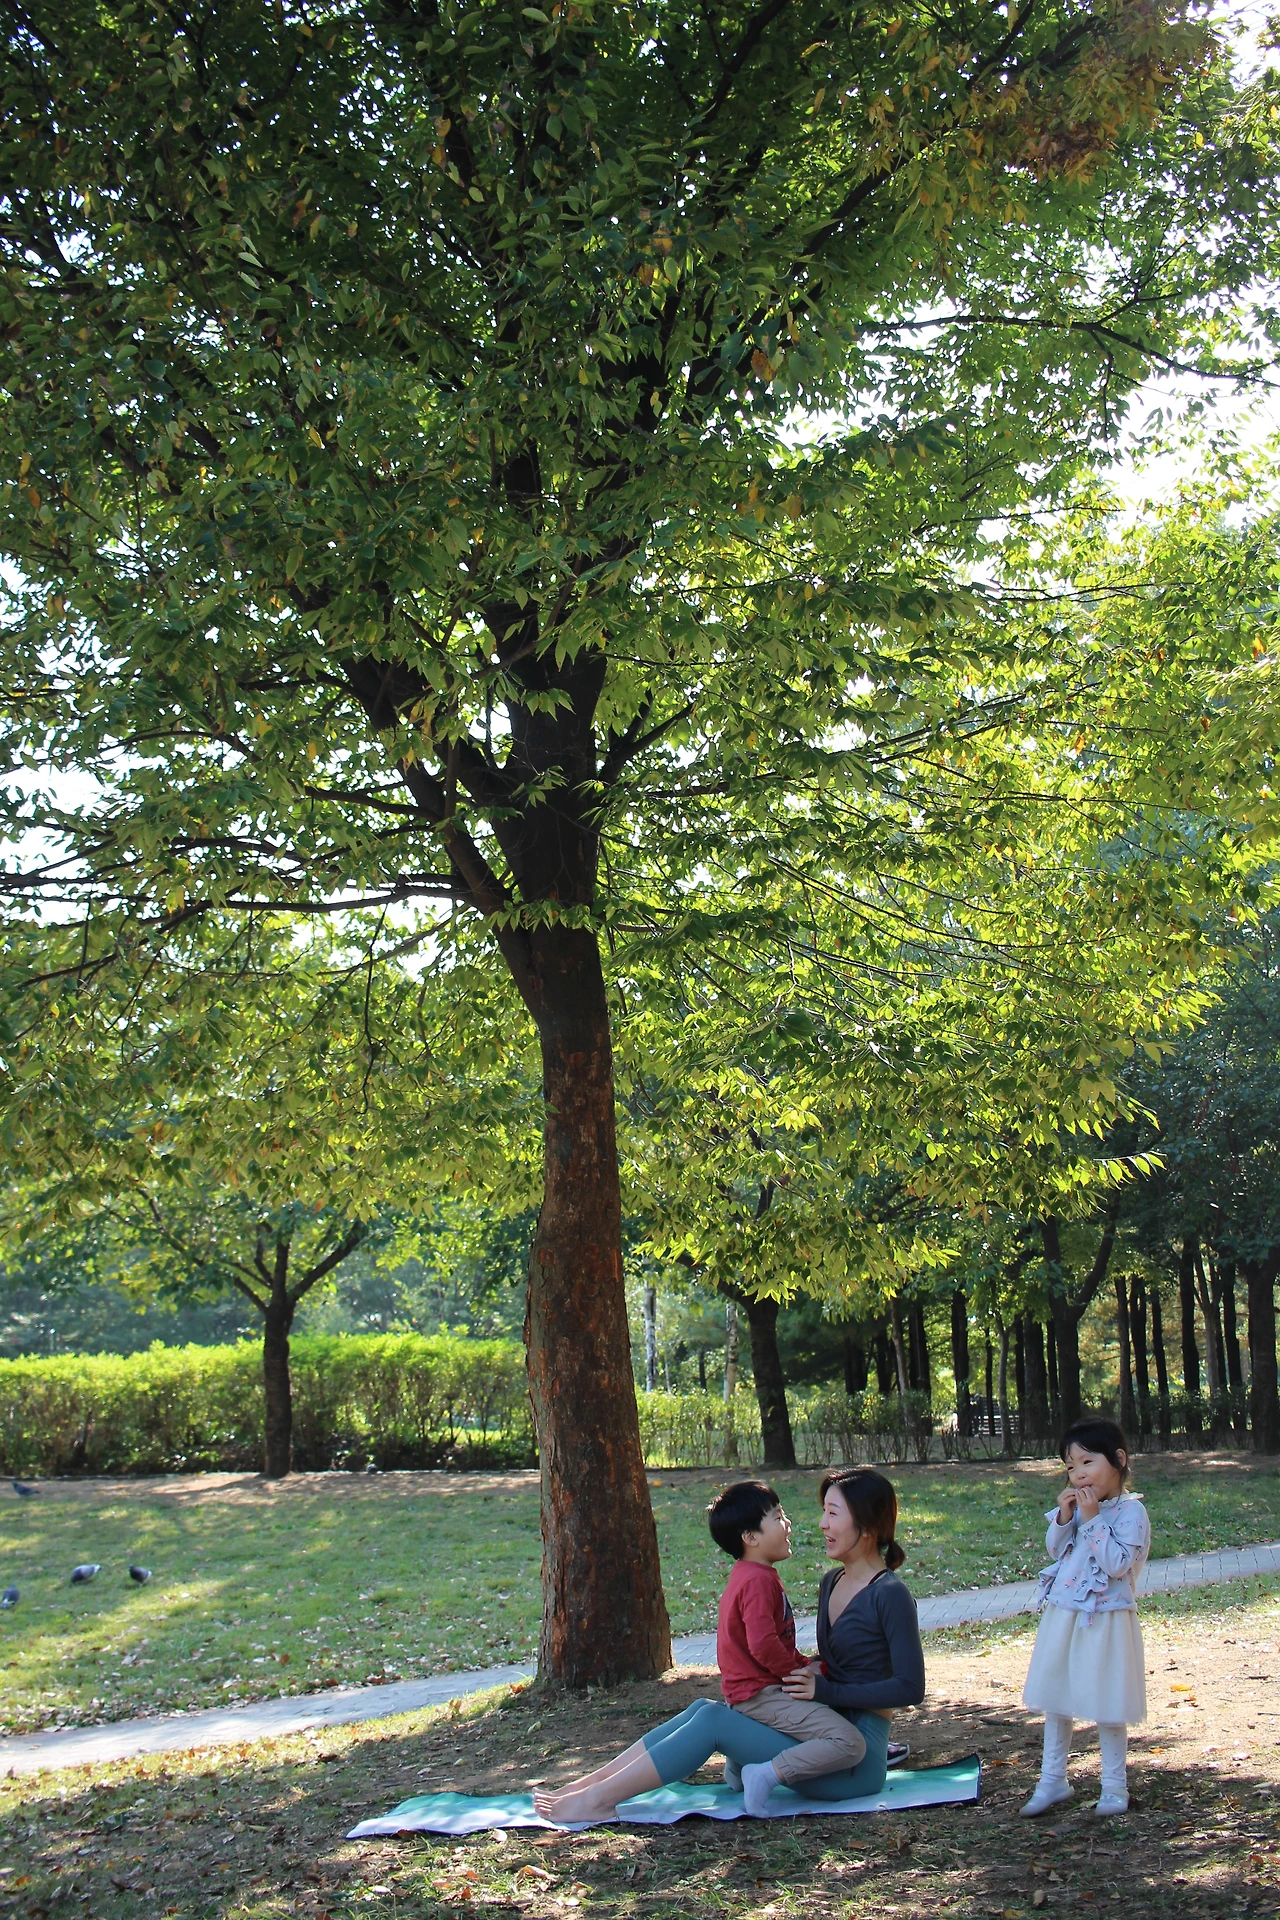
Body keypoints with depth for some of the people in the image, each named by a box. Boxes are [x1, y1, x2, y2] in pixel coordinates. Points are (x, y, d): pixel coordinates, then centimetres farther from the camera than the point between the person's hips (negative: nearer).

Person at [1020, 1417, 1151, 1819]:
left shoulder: (1130, 1511, -13)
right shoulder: (1076, 1505, 6)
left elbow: (1117, 1564, -21)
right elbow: (1055, 1551, 8)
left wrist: (1093, 1519, -25)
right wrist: (1064, 1517, -8)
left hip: (1104, 1620, -6)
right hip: (1062, 1616, 6)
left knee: (1107, 1708, 4)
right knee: (1056, 1701, 13)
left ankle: (1114, 1786, 20)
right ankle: (1053, 1779, 25)